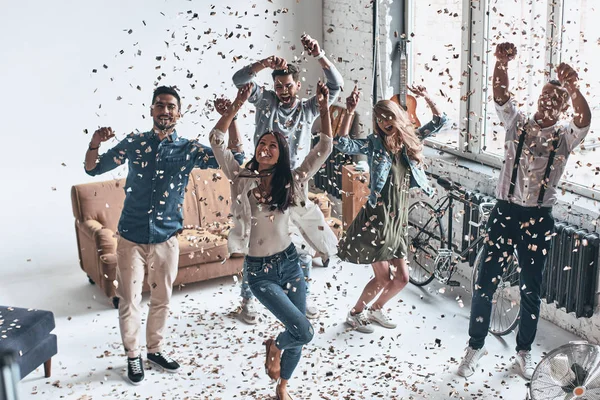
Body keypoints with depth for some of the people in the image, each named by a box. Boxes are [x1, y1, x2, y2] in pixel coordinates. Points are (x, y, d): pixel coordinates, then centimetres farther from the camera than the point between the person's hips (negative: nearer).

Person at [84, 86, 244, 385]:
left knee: (162, 299, 15)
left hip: (166, 239, 1)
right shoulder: (133, 143, -2)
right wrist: (95, 144, -18)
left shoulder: (190, 149, -3)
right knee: (129, 300, 7)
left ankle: (155, 349, 36)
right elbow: (93, 169, 3)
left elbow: (234, 160, -11)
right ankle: (133, 355, 26)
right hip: (131, 237, -1)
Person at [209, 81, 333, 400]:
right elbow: (216, 140, -10)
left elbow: (324, 148, -5)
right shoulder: (242, 179, -4)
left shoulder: (291, 181, -1)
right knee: (303, 331, -15)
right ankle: (274, 347, 21)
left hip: (290, 264, 3)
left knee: (299, 334, 12)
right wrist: (237, 105, -14)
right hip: (260, 271, -3)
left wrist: (323, 106, -10)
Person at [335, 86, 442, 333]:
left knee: (402, 278, 8)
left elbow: (439, 123, 14)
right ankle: (355, 314, 19)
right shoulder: (374, 144, -5)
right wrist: (349, 112, -25)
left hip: (398, 220, 6)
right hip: (377, 218, -6)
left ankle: (375, 309, 33)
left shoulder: (409, 141, 9)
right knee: (383, 278, -4)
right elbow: (343, 145, -21)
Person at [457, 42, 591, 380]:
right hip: (505, 212, 0)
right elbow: (501, 95, -15)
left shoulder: (565, 136, -1)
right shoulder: (518, 123, 3)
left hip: (539, 219, 0)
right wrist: (502, 63, -35)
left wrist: (574, 87, -45)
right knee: (486, 284, 3)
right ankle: (476, 346, 21)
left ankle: (525, 351, 30)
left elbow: (585, 119, -24)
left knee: (531, 290, 11)